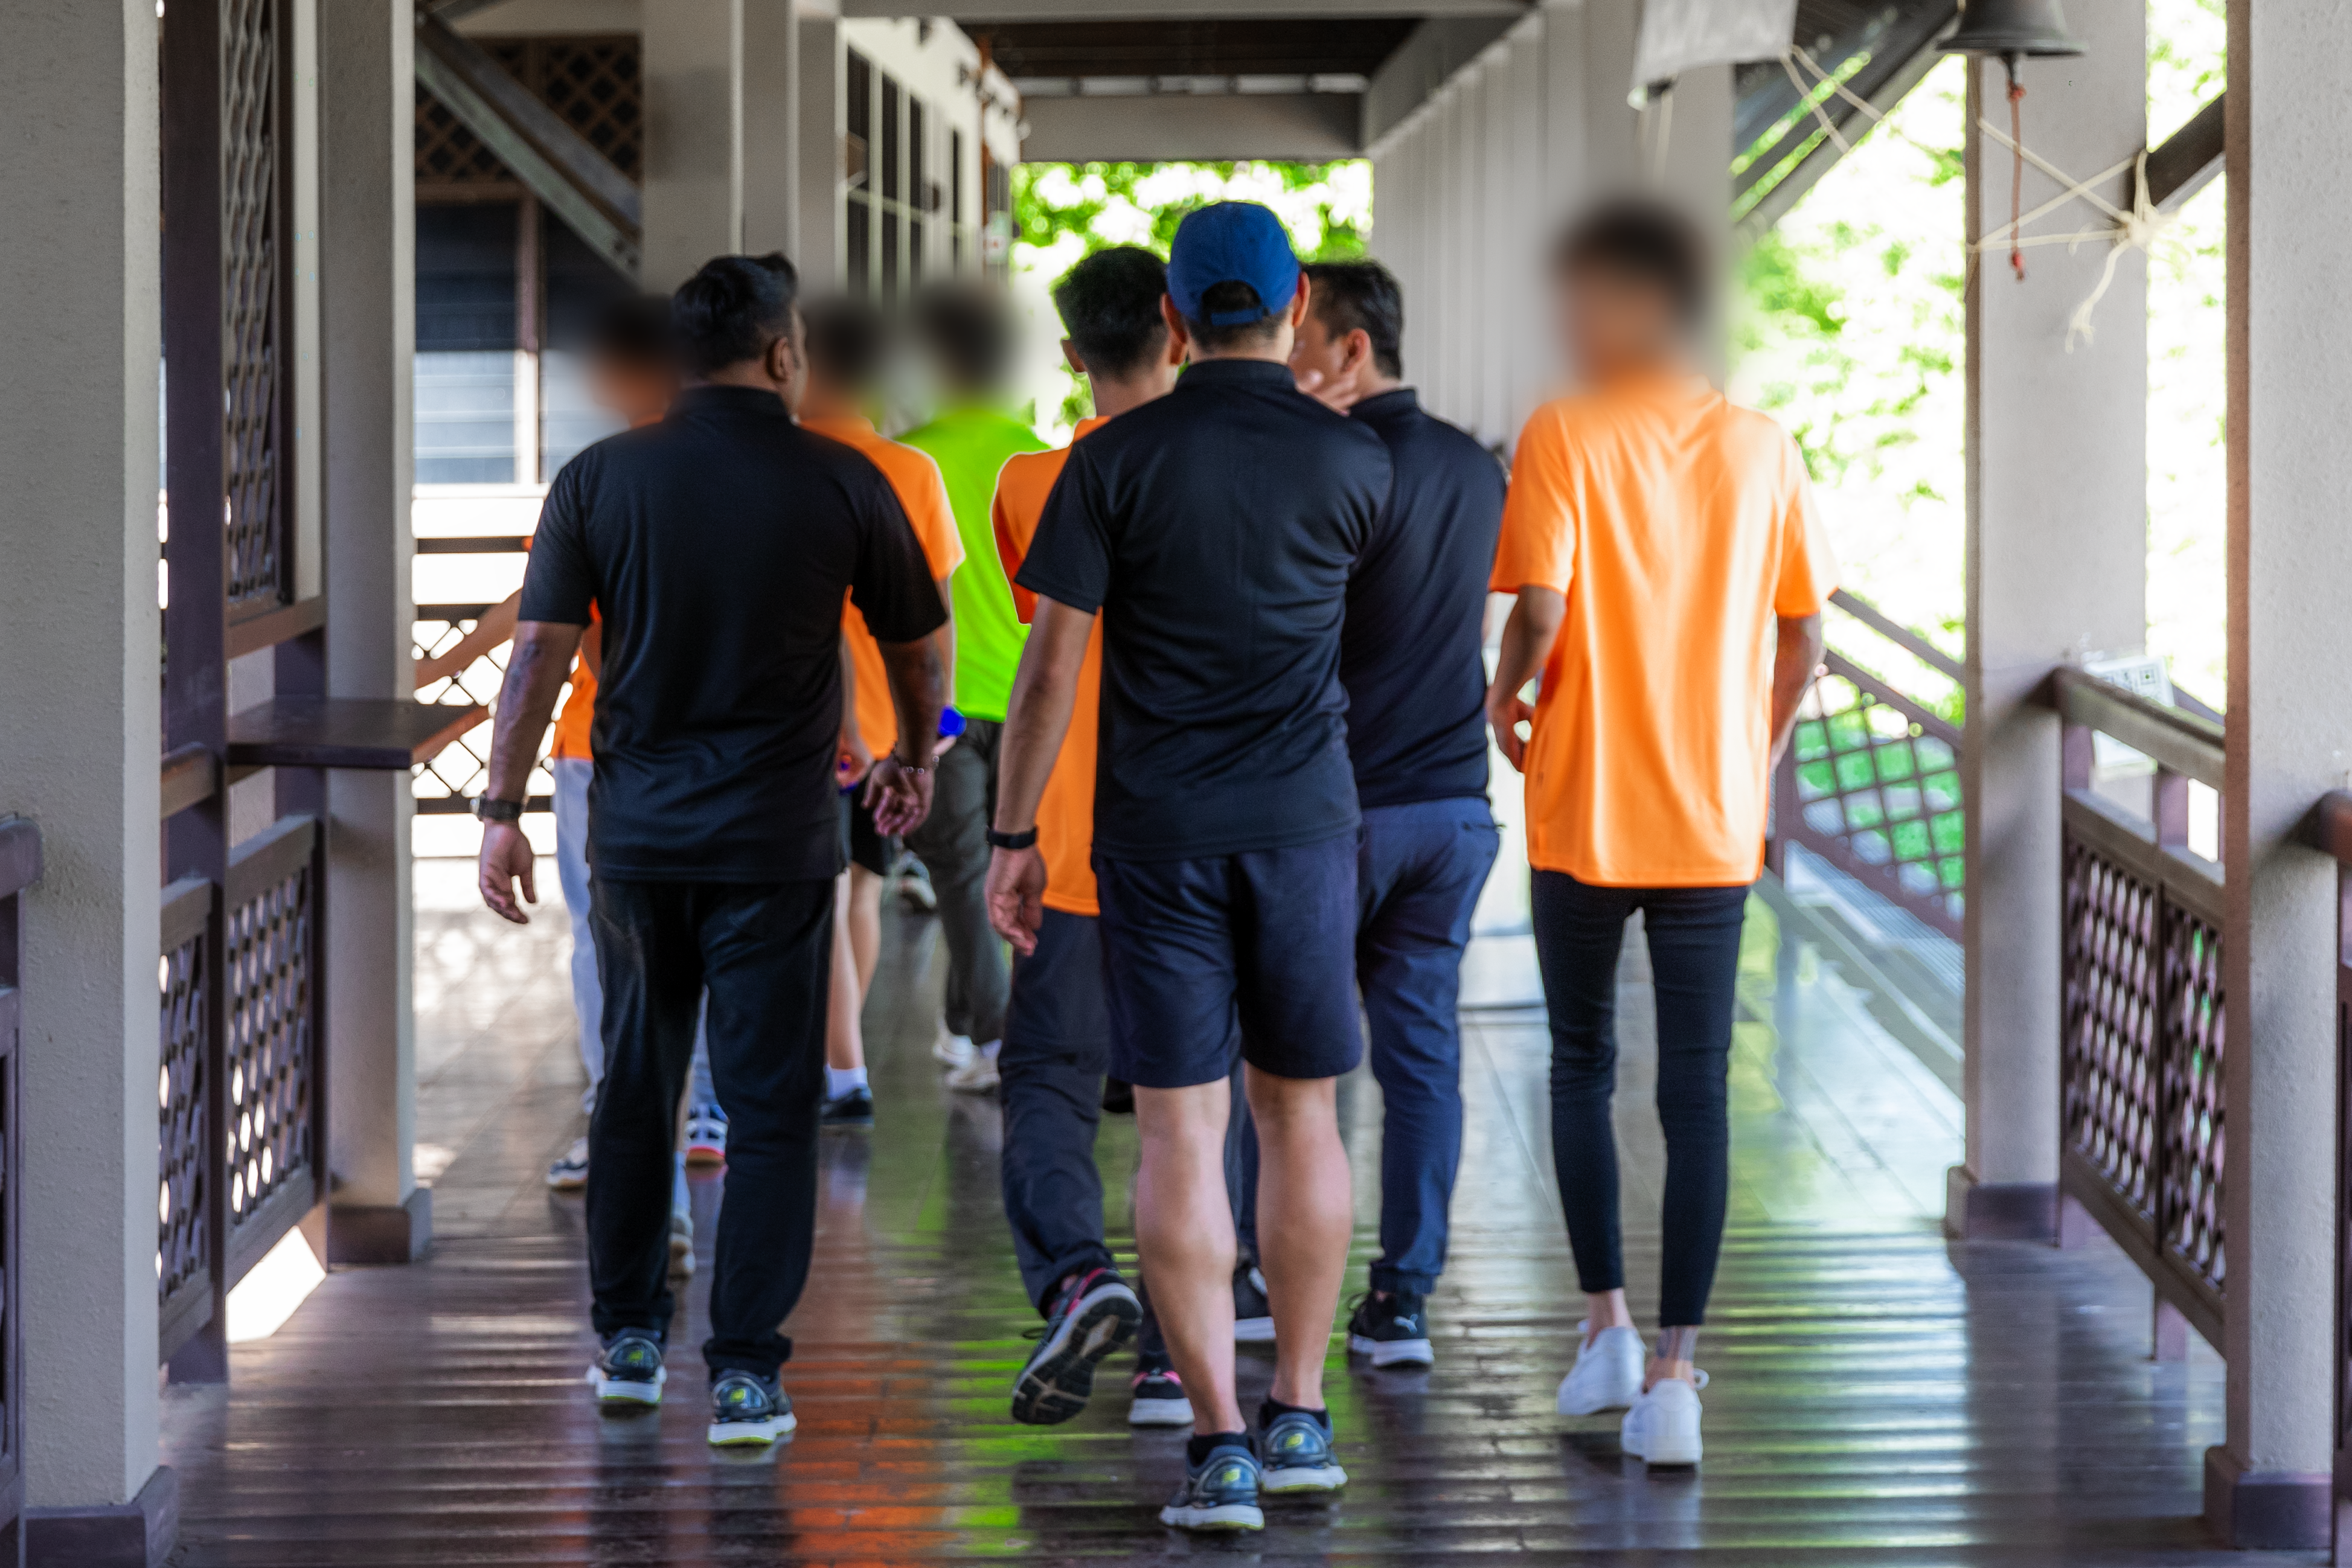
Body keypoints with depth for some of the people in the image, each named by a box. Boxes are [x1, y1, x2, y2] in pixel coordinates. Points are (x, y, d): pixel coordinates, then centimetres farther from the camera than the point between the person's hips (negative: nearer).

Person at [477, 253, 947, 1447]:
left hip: (638, 833, 2)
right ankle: (744, 1371, -2)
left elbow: (540, 650, -5)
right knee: (769, 1107, 2)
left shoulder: (601, 479, -1)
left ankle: (627, 1338, 25)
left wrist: (502, 810, 1)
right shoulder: (841, 484, -3)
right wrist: (913, 759, 27)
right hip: (777, 841, -2)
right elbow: (916, 647, 9)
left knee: (635, 1088, 17)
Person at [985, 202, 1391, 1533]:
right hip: (1305, 823, 1)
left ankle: (1220, 1445, -7)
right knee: (1300, 1112, 14)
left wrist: (1014, 838, 3)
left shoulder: (1117, 461, -6)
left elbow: (1051, 666, -6)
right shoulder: (1355, 462, -2)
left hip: (1156, 834, -1)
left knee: (1180, 1132, -1)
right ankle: (1299, 1417, 18)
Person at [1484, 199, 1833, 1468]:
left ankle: (1606, 1322, 14)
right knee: (1697, 1091, 1)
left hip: (1583, 811, -2)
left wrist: (1506, 695, 4)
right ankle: (1673, 1369, -5)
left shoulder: (1562, 437, -8)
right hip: (1714, 824, 2)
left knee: (1581, 1066, 17)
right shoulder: (1762, 448, 2)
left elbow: (1540, 611, -16)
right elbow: (1804, 637, 4)